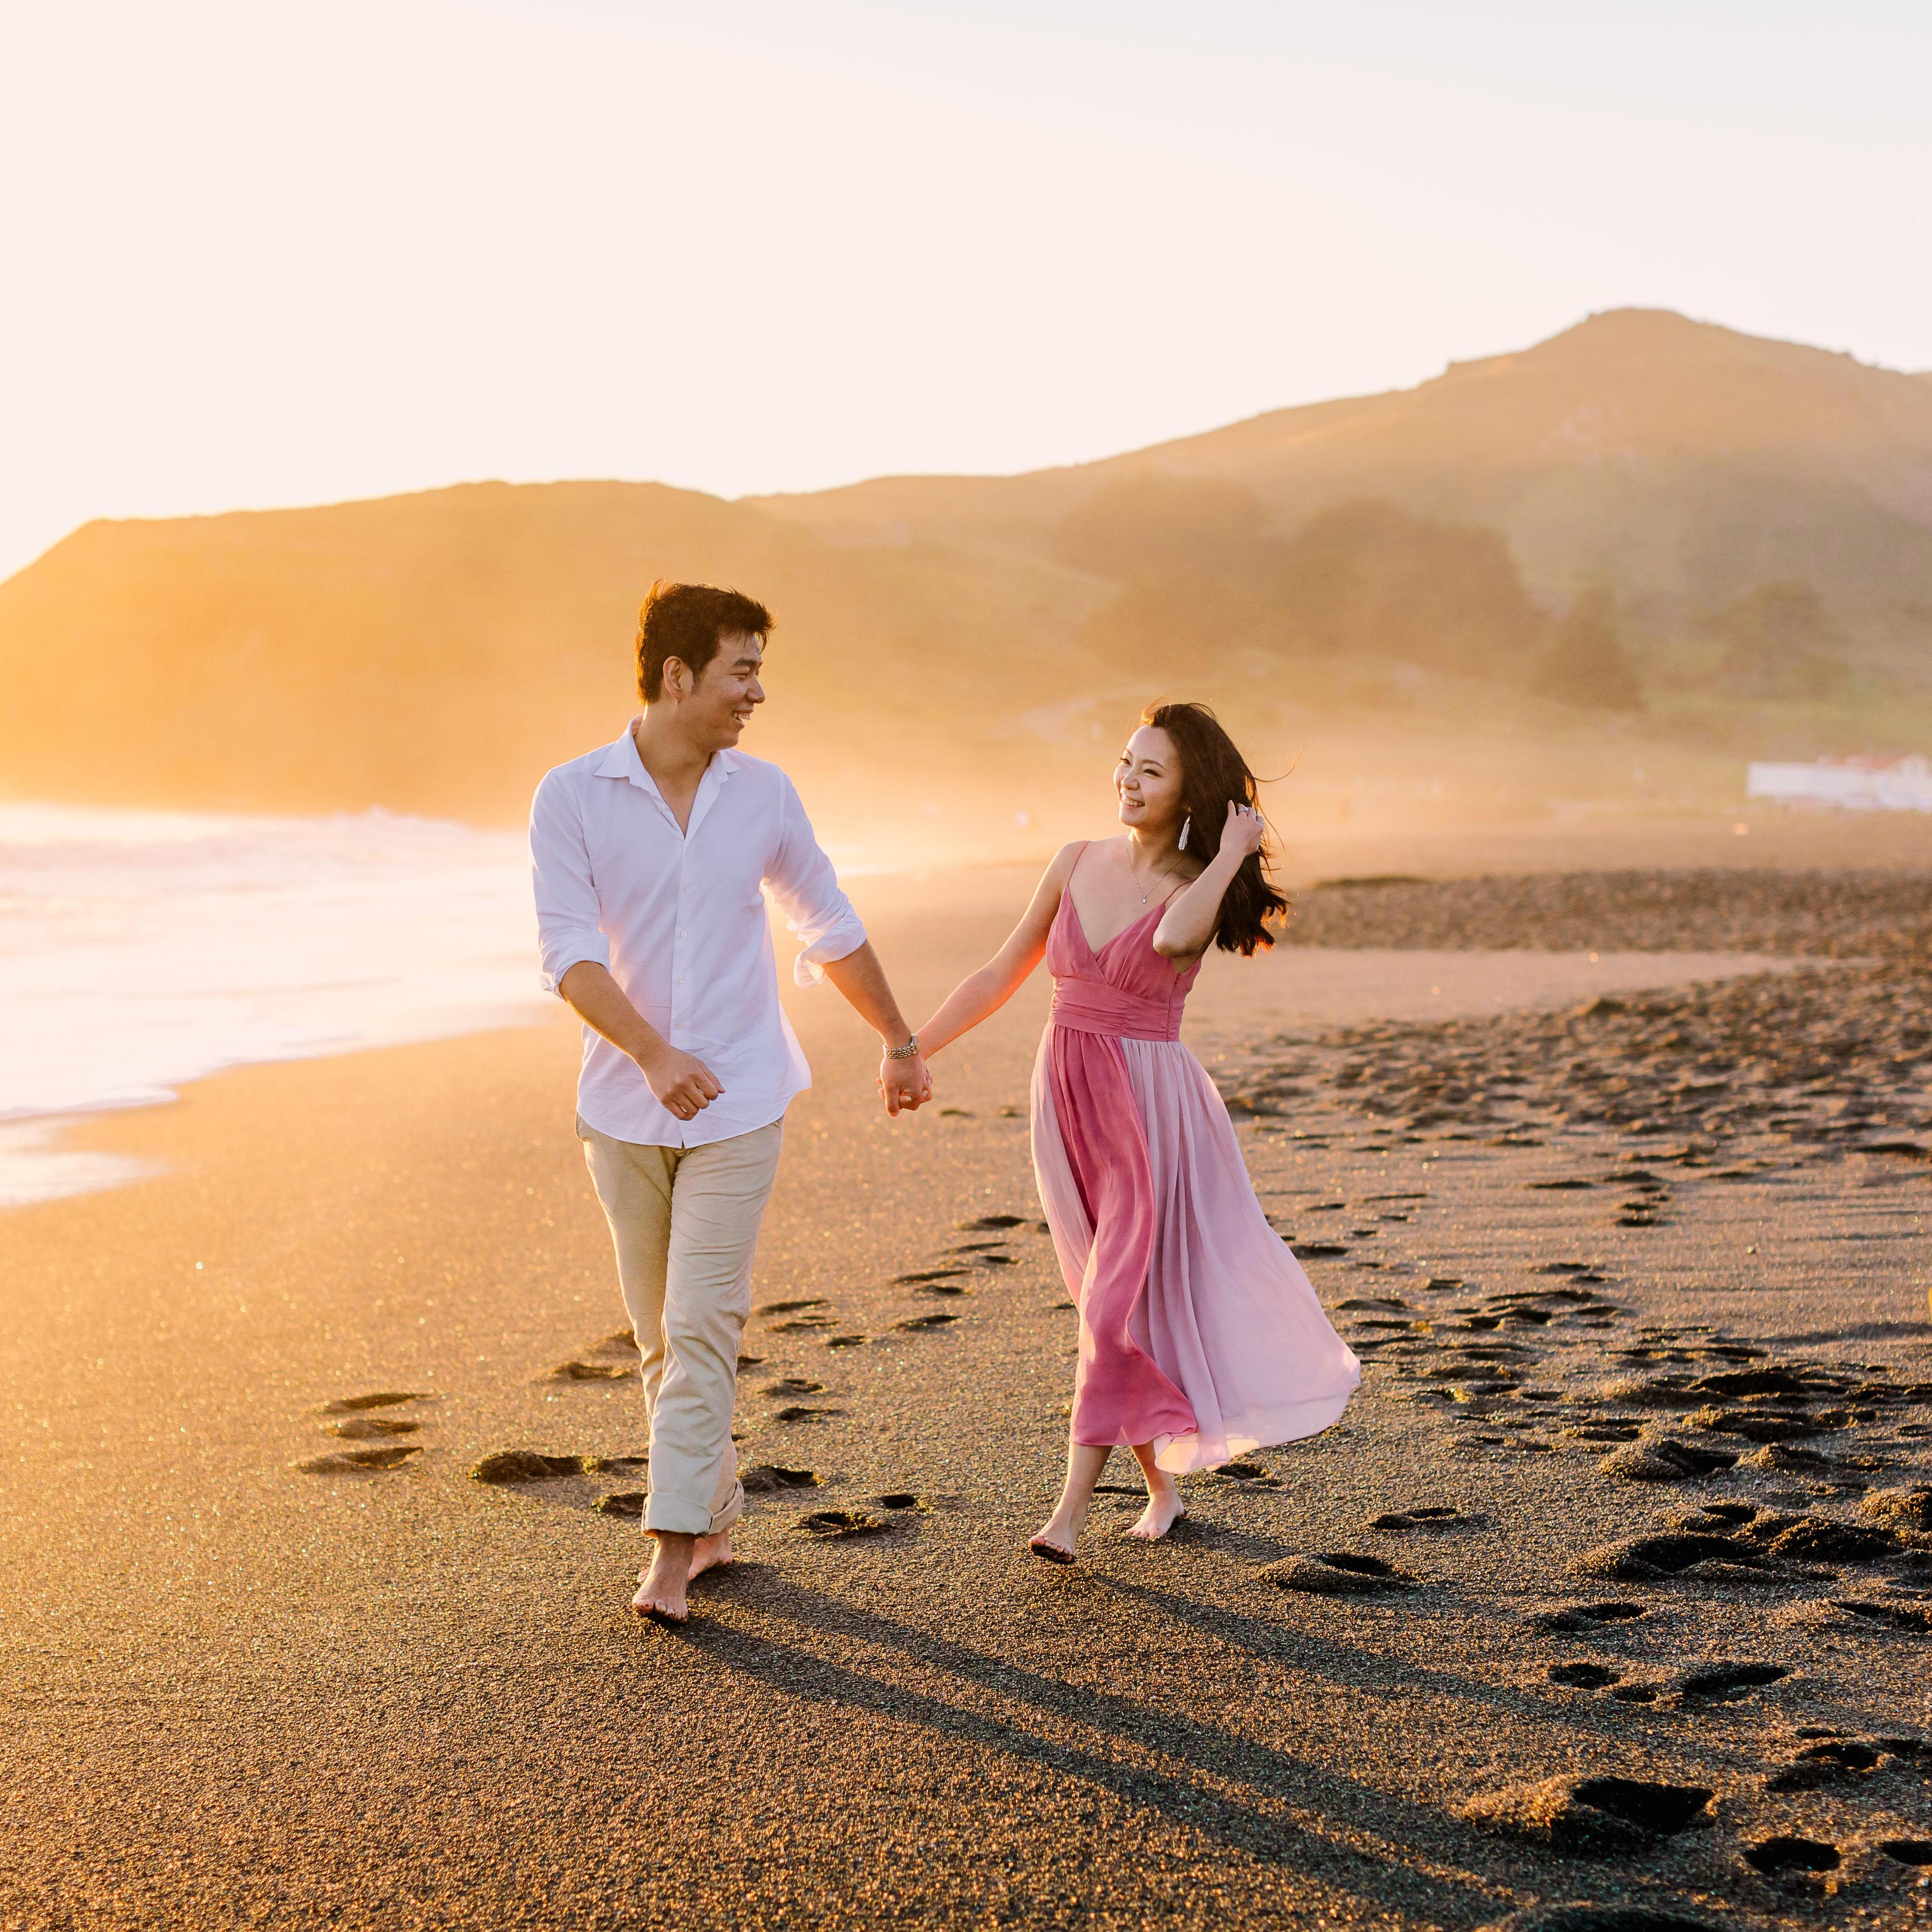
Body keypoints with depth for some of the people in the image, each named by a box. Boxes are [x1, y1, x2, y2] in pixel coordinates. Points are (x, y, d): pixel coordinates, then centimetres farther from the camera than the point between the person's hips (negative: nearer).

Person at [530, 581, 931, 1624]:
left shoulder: (764, 795, 1)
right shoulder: (570, 797, -6)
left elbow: (831, 927, 15)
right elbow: (569, 949, -16)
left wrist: (900, 1043, 23)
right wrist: (653, 1053, -30)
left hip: (736, 1105, 0)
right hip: (623, 1106, 0)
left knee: (700, 1326, -8)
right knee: (660, 1334, 11)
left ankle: (673, 1554, -5)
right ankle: (714, 1517, 26)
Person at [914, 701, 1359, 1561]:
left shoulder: (1200, 889, -7)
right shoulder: (1077, 864, 5)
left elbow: (1172, 938, -32)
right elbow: (1002, 975, 12)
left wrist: (1232, 852, -19)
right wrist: (913, 1048, 11)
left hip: (1150, 1111, -5)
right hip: (1067, 1103, 5)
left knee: (1118, 1308, -6)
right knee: (1119, 1303, 12)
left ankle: (1070, 1512, -2)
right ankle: (1162, 1484, 26)